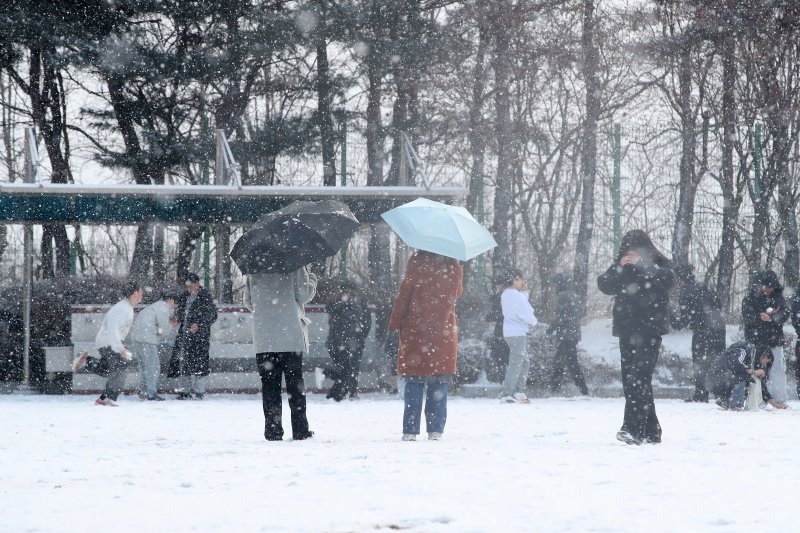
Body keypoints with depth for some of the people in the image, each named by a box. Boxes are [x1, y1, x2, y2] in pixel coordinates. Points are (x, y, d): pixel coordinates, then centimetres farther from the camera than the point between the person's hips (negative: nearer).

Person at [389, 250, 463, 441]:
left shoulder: (417, 261, -5)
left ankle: (410, 430, -1)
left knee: (414, 382, 1)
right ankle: (436, 430, 0)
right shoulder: (455, 266, 3)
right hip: (444, 332, 2)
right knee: (440, 383, 4)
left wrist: (395, 323, 2)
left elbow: (404, 294, -5)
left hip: (415, 330, -2)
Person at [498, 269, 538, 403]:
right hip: (517, 333, -10)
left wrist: (524, 292, 10)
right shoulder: (516, 296, -17)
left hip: (509, 332, 10)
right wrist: (534, 321, 2)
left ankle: (519, 392, 16)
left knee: (525, 362, 17)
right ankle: (506, 394, -11)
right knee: (515, 364, -8)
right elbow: (525, 314, -18)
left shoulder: (505, 295, 12)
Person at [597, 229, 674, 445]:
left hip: (649, 330, -6)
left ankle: (633, 429, -26)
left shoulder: (658, 264, 0)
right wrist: (618, 268, -12)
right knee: (630, 381, 6)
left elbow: (668, 280, -20)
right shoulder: (621, 267, 12)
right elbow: (604, 285, 3)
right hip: (627, 330, 6)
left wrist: (641, 265, -23)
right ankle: (651, 431, 14)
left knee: (639, 378, -18)